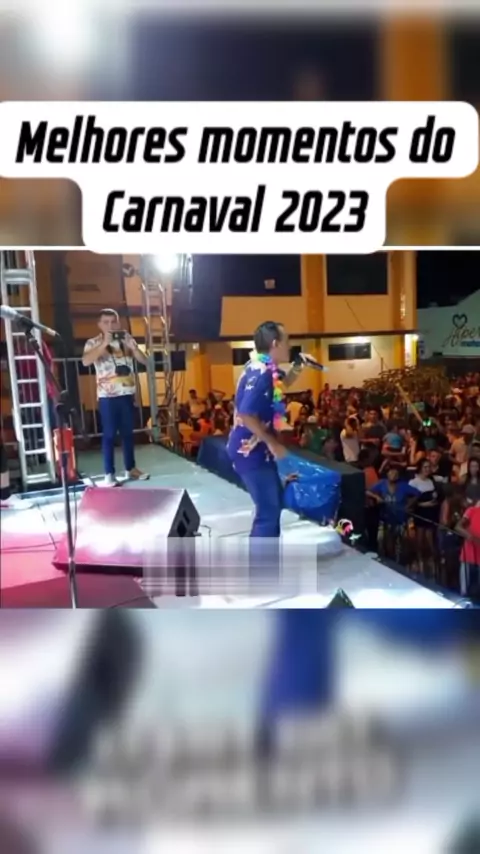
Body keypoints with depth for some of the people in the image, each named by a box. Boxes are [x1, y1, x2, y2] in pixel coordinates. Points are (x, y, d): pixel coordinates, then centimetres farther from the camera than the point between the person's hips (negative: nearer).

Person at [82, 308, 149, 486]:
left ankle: (131, 469, 22)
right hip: (107, 396, -4)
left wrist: (133, 346, -15)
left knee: (128, 433, 11)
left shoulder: (126, 340, 8)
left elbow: (144, 361, 2)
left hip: (128, 394, 4)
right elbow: (86, 361, -22)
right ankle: (109, 474, 3)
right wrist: (104, 343, -27)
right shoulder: (93, 343, -3)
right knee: (109, 434, -2)